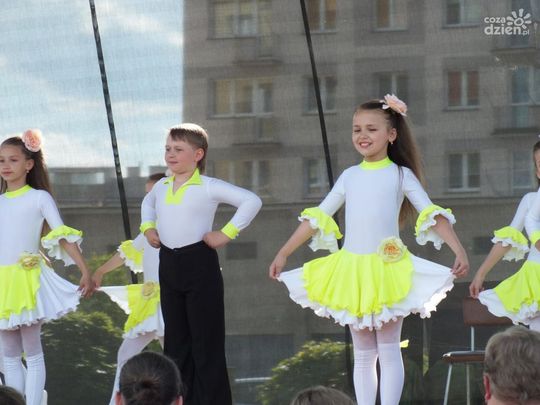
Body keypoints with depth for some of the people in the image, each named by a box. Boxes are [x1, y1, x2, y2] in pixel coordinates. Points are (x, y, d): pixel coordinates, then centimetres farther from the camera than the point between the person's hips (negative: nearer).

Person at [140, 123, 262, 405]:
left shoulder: (207, 187, -11)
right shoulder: (162, 186, 9)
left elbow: (251, 201, -16)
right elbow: (148, 202, 34)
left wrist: (227, 233, -17)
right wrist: (148, 227, 16)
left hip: (200, 265, -7)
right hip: (169, 265, 7)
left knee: (206, 342, -3)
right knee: (175, 342, 11)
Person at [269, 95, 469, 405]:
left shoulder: (401, 174, 1)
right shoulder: (350, 176, 11)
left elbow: (432, 215, -5)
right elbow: (317, 218, 14)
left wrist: (459, 251, -19)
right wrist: (283, 254, 11)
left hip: (387, 269, -4)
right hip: (351, 272, 4)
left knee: (389, 350, -3)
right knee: (363, 353, 7)